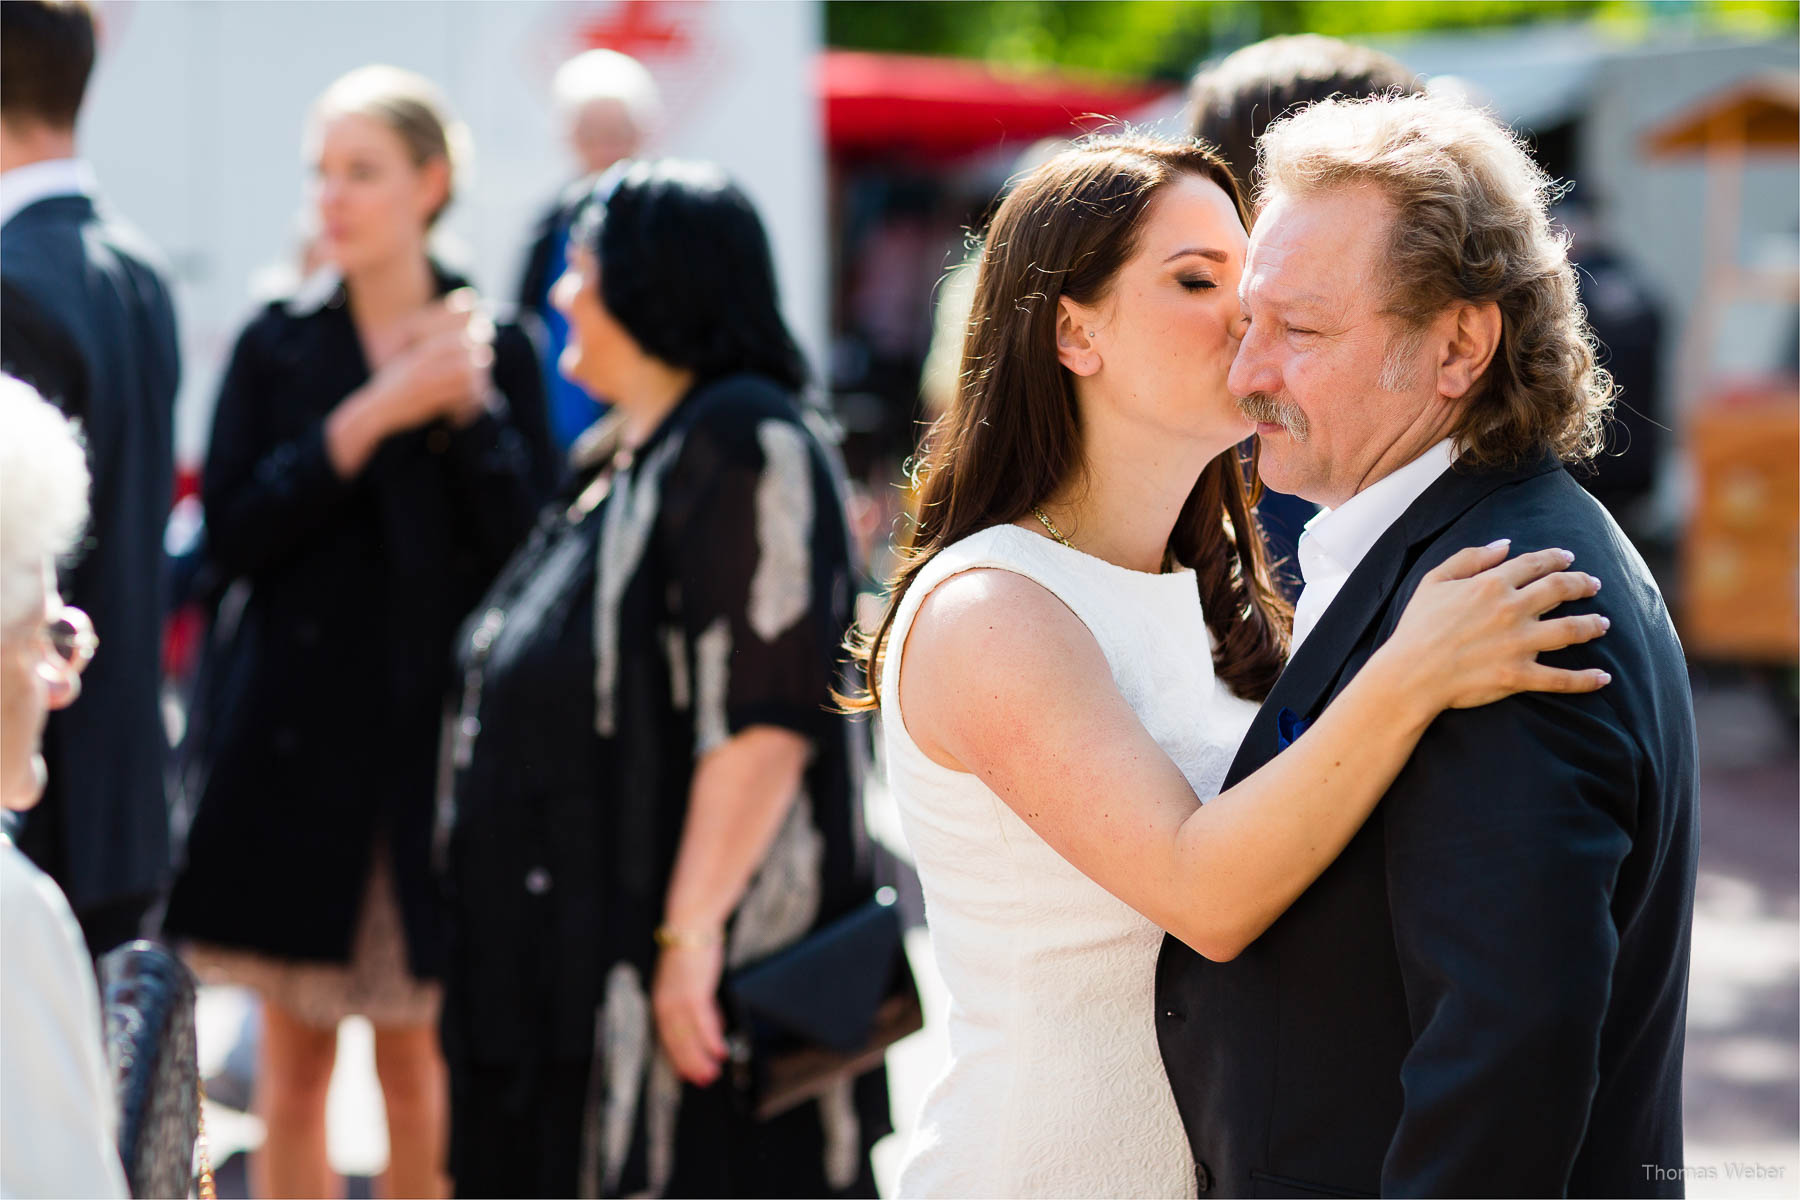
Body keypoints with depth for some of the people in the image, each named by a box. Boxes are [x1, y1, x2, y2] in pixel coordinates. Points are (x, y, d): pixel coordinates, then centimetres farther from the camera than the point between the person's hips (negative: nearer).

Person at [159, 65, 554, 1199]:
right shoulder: (278, 344, 4)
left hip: (435, 732, 0)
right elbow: (233, 532, -8)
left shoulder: (496, 348, 4)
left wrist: (467, 410, -17)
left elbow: (529, 541, -6)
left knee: (417, 1060, 4)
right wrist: (374, 416, -14)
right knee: (296, 1067, 5)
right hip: (298, 732, 1)